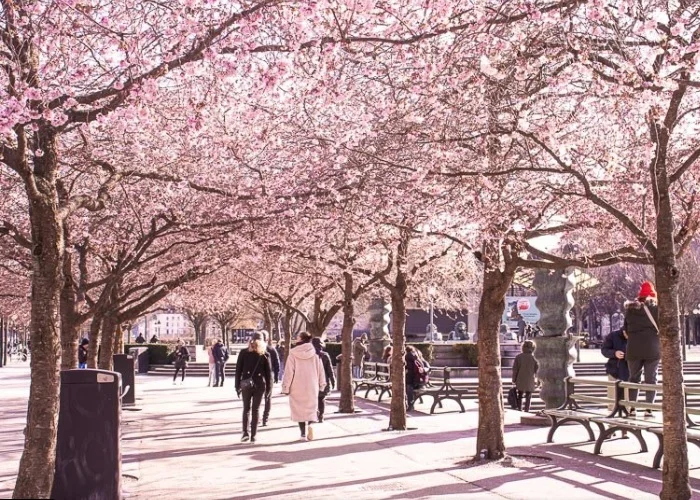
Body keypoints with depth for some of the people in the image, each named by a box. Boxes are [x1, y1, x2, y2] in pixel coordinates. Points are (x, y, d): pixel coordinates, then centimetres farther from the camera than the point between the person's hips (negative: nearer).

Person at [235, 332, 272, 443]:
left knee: (246, 409, 11)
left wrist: (237, 386, 4)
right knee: (255, 410, 7)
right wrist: (269, 387, 5)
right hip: (260, 385, 0)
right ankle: (253, 436, 6)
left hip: (246, 384, 0)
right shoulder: (264, 354, -1)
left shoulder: (244, 353, -1)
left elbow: (238, 370, -1)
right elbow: (268, 372, 0)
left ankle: (245, 432, -4)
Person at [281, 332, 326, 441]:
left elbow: (289, 372, -8)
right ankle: (309, 424, -13)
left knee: (299, 408, 8)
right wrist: (322, 384, 14)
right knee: (311, 407, 14)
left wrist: (285, 387, -2)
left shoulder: (293, 354, -8)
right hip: (312, 387, 2)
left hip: (297, 387, -2)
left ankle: (303, 433, 5)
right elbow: (320, 370, 5)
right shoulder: (315, 353, 0)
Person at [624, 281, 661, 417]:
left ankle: (632, 409, 9)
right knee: (650, 379, 3)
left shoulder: (630, 309, 4)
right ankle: (649, 409, -1)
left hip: (633, 349, 2)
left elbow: (625, 329, 7)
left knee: (634, 378, 11)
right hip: (652, 349, -2)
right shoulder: (656, 308, -4)